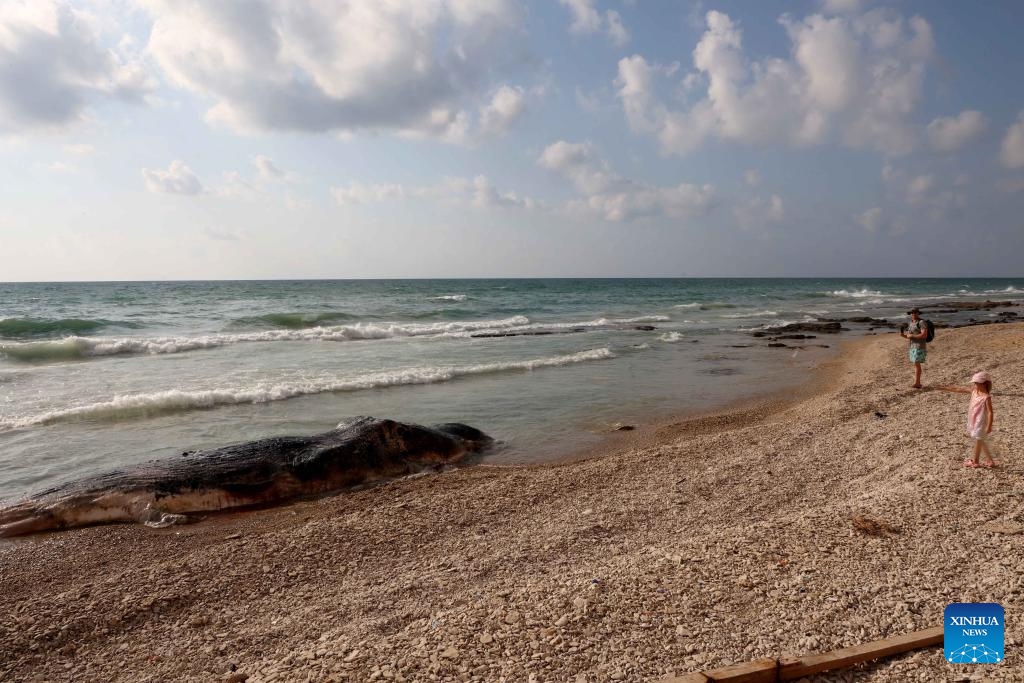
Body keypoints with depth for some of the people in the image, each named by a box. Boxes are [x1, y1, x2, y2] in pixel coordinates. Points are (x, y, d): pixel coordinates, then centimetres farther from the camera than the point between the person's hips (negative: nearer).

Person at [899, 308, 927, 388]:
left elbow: (924, 335, -21)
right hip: (913, 346, 9)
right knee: (916, 364, 8)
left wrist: (912, 336, -18)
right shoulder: (911, 323, 15)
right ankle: (918, 383, 12)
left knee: (916, 364, -13)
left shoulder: (921, 322, -11)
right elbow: (909, 336, 20)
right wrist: (903, 335, 0)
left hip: (920, 347, -9)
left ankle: (916, 383, -14)